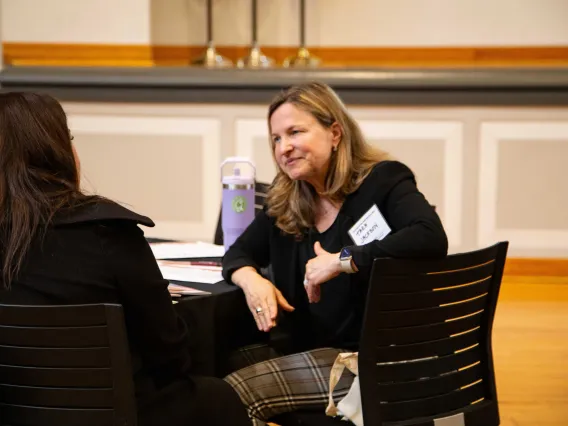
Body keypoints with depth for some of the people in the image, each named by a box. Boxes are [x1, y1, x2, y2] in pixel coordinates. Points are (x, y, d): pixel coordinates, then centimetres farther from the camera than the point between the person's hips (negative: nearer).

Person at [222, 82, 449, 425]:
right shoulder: (286, 203, 10)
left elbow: (431, 239, -27)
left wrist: (341, 260, -26)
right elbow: (240, 252, 17)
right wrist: (251, 280, -8)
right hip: (304, 349, 7)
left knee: (232, 395, -21)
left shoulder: (382, 181, -9)